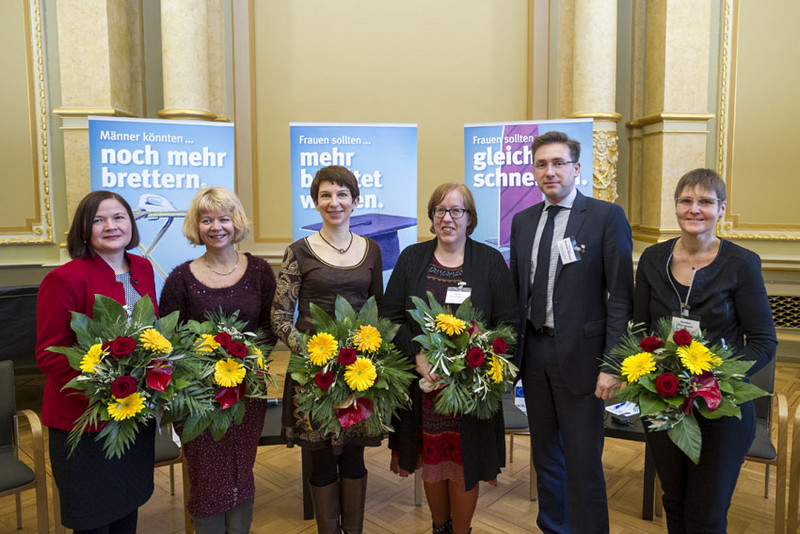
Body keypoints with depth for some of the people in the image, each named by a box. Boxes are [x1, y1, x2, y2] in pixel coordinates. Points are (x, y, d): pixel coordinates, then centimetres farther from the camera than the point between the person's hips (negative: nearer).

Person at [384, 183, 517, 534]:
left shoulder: (490, 261, 1)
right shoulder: (411, 258, 5)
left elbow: (508, 323, -2)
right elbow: (392, 316, 2)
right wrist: (417, 355, -13)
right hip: (423, 382, 2)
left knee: (464, 466, 7)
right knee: (432, 462, 12)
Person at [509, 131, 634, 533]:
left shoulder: (607, 216, -7)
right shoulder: (522, 221, 8)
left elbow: (621, 296, -10)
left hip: (579, 354, -5)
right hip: (533, 350, 6)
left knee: (583, 462, 1)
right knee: (545, 455, 20)